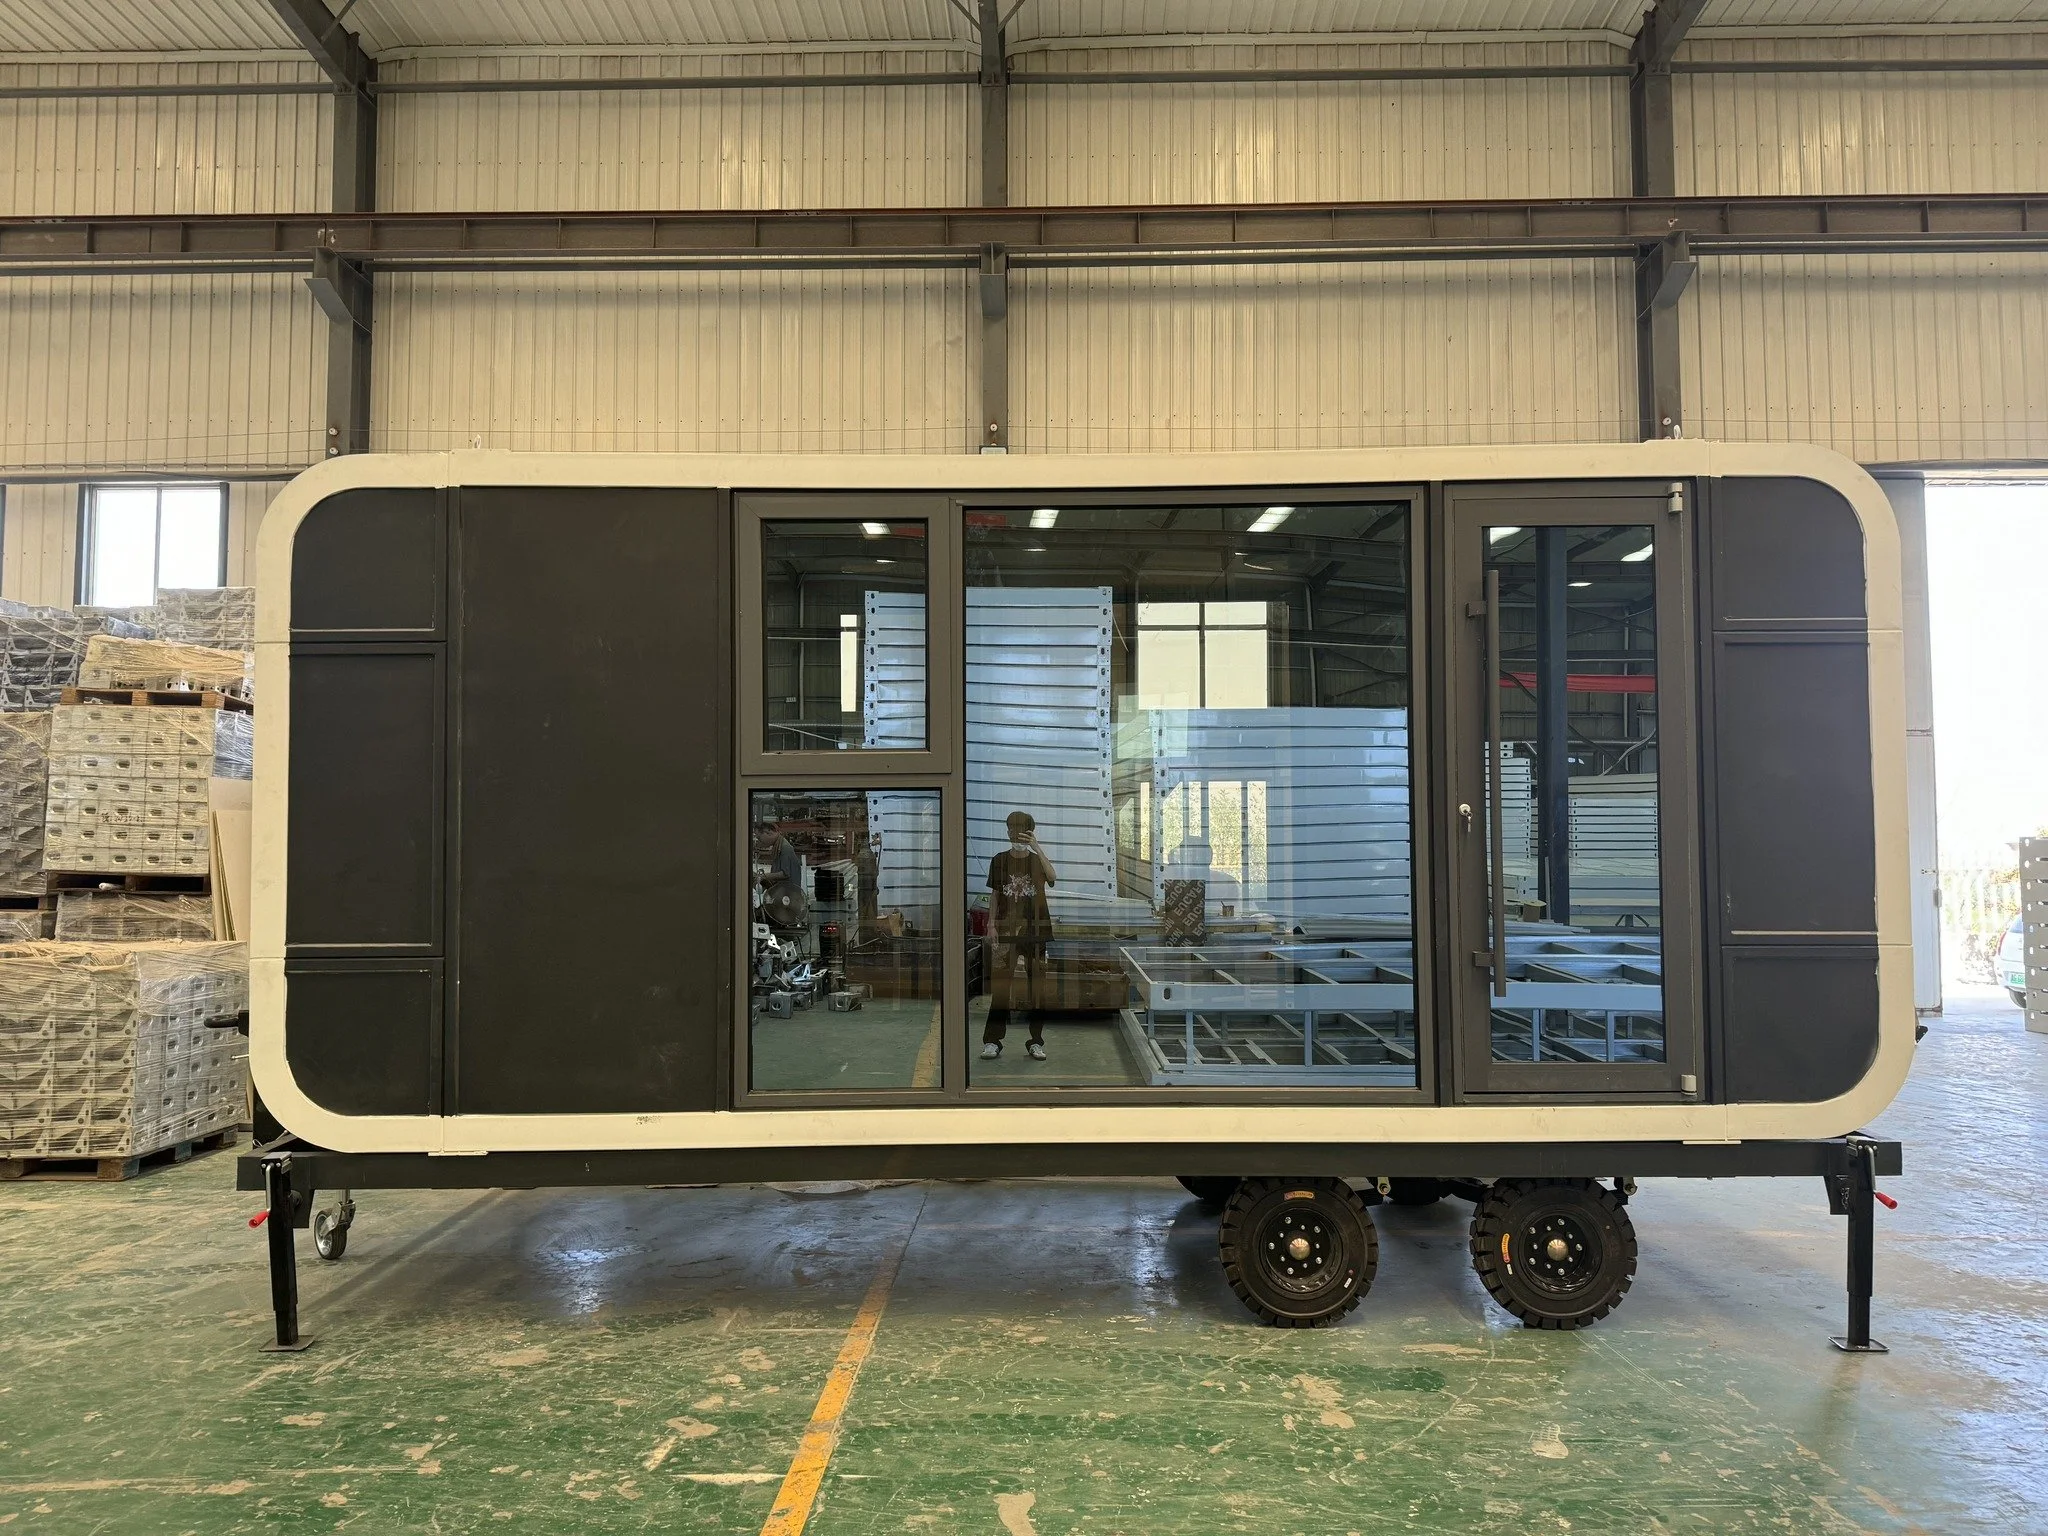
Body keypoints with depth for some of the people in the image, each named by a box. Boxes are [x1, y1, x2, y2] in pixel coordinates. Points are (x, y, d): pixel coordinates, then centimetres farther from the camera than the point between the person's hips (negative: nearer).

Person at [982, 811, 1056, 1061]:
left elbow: (1052, 877, -17)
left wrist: (1037, 848, -26)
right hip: (1006, 928, 0)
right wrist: (991, 924, -2)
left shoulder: (1038, 860, 5)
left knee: (1036, 984, 2)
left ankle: (1036, 1042, 8)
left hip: (1036, 929, 0)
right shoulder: (999, 861, 7)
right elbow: (994, 894, 9)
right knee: (1000, 984, -6)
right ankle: (992, 1041, -3)